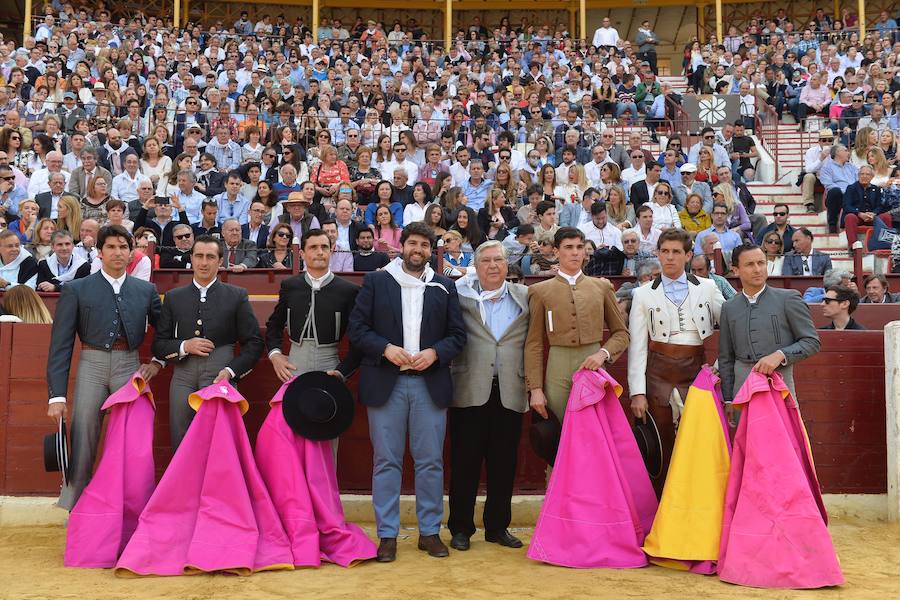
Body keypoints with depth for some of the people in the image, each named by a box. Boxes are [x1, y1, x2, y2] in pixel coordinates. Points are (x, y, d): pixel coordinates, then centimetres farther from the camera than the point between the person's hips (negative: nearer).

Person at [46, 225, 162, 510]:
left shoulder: (146, 290, 10)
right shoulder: (76, 290, 3)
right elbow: (60, 345, 0)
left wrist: (157, 362, 5)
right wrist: (57, 395, -6)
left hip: (130, 368, 2)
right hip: (91, 368, -2)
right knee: (82, 447, -1)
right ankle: (70, 512, 8)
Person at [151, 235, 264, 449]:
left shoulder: (237, 296, 7)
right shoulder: (174, 297, 13)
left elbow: (254, 342, 5)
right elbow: (158, 344, 13)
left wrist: (231, 371, -8)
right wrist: (184, 346, -6)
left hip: (220, 377, -2)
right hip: (183, 378, 2)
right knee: (180, 445, 3)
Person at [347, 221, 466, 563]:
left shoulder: (444, 287, 11)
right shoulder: (376, 281, 7)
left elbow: (458, 335, 8)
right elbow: (357, 328, 1)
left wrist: (435, 353, -10)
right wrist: (386, 348, -13)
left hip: (430, 383, 1)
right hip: (386, 383, -1)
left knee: (430, 461, 4)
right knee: (387, 461, 3)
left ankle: (430, 532, 15)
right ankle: (387, 535, 10)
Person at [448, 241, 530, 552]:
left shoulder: (525, 296, 10)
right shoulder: (462, 294, 7)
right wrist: (471, 281, -2)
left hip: (510, 394, 2)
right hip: (470, 392, -2)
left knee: (504, 465, 9)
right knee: (465, 463, 4)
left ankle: (498, 526, 22)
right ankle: (461, 528, 16)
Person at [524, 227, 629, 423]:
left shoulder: (602, 287, 10)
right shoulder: (540, 291, 5)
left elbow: (621, 333, 14)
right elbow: (534, 344, 4)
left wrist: (603, 353, -6)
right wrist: (535, 388, -3)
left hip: (593, 367, 1)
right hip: (557, 372, -1)